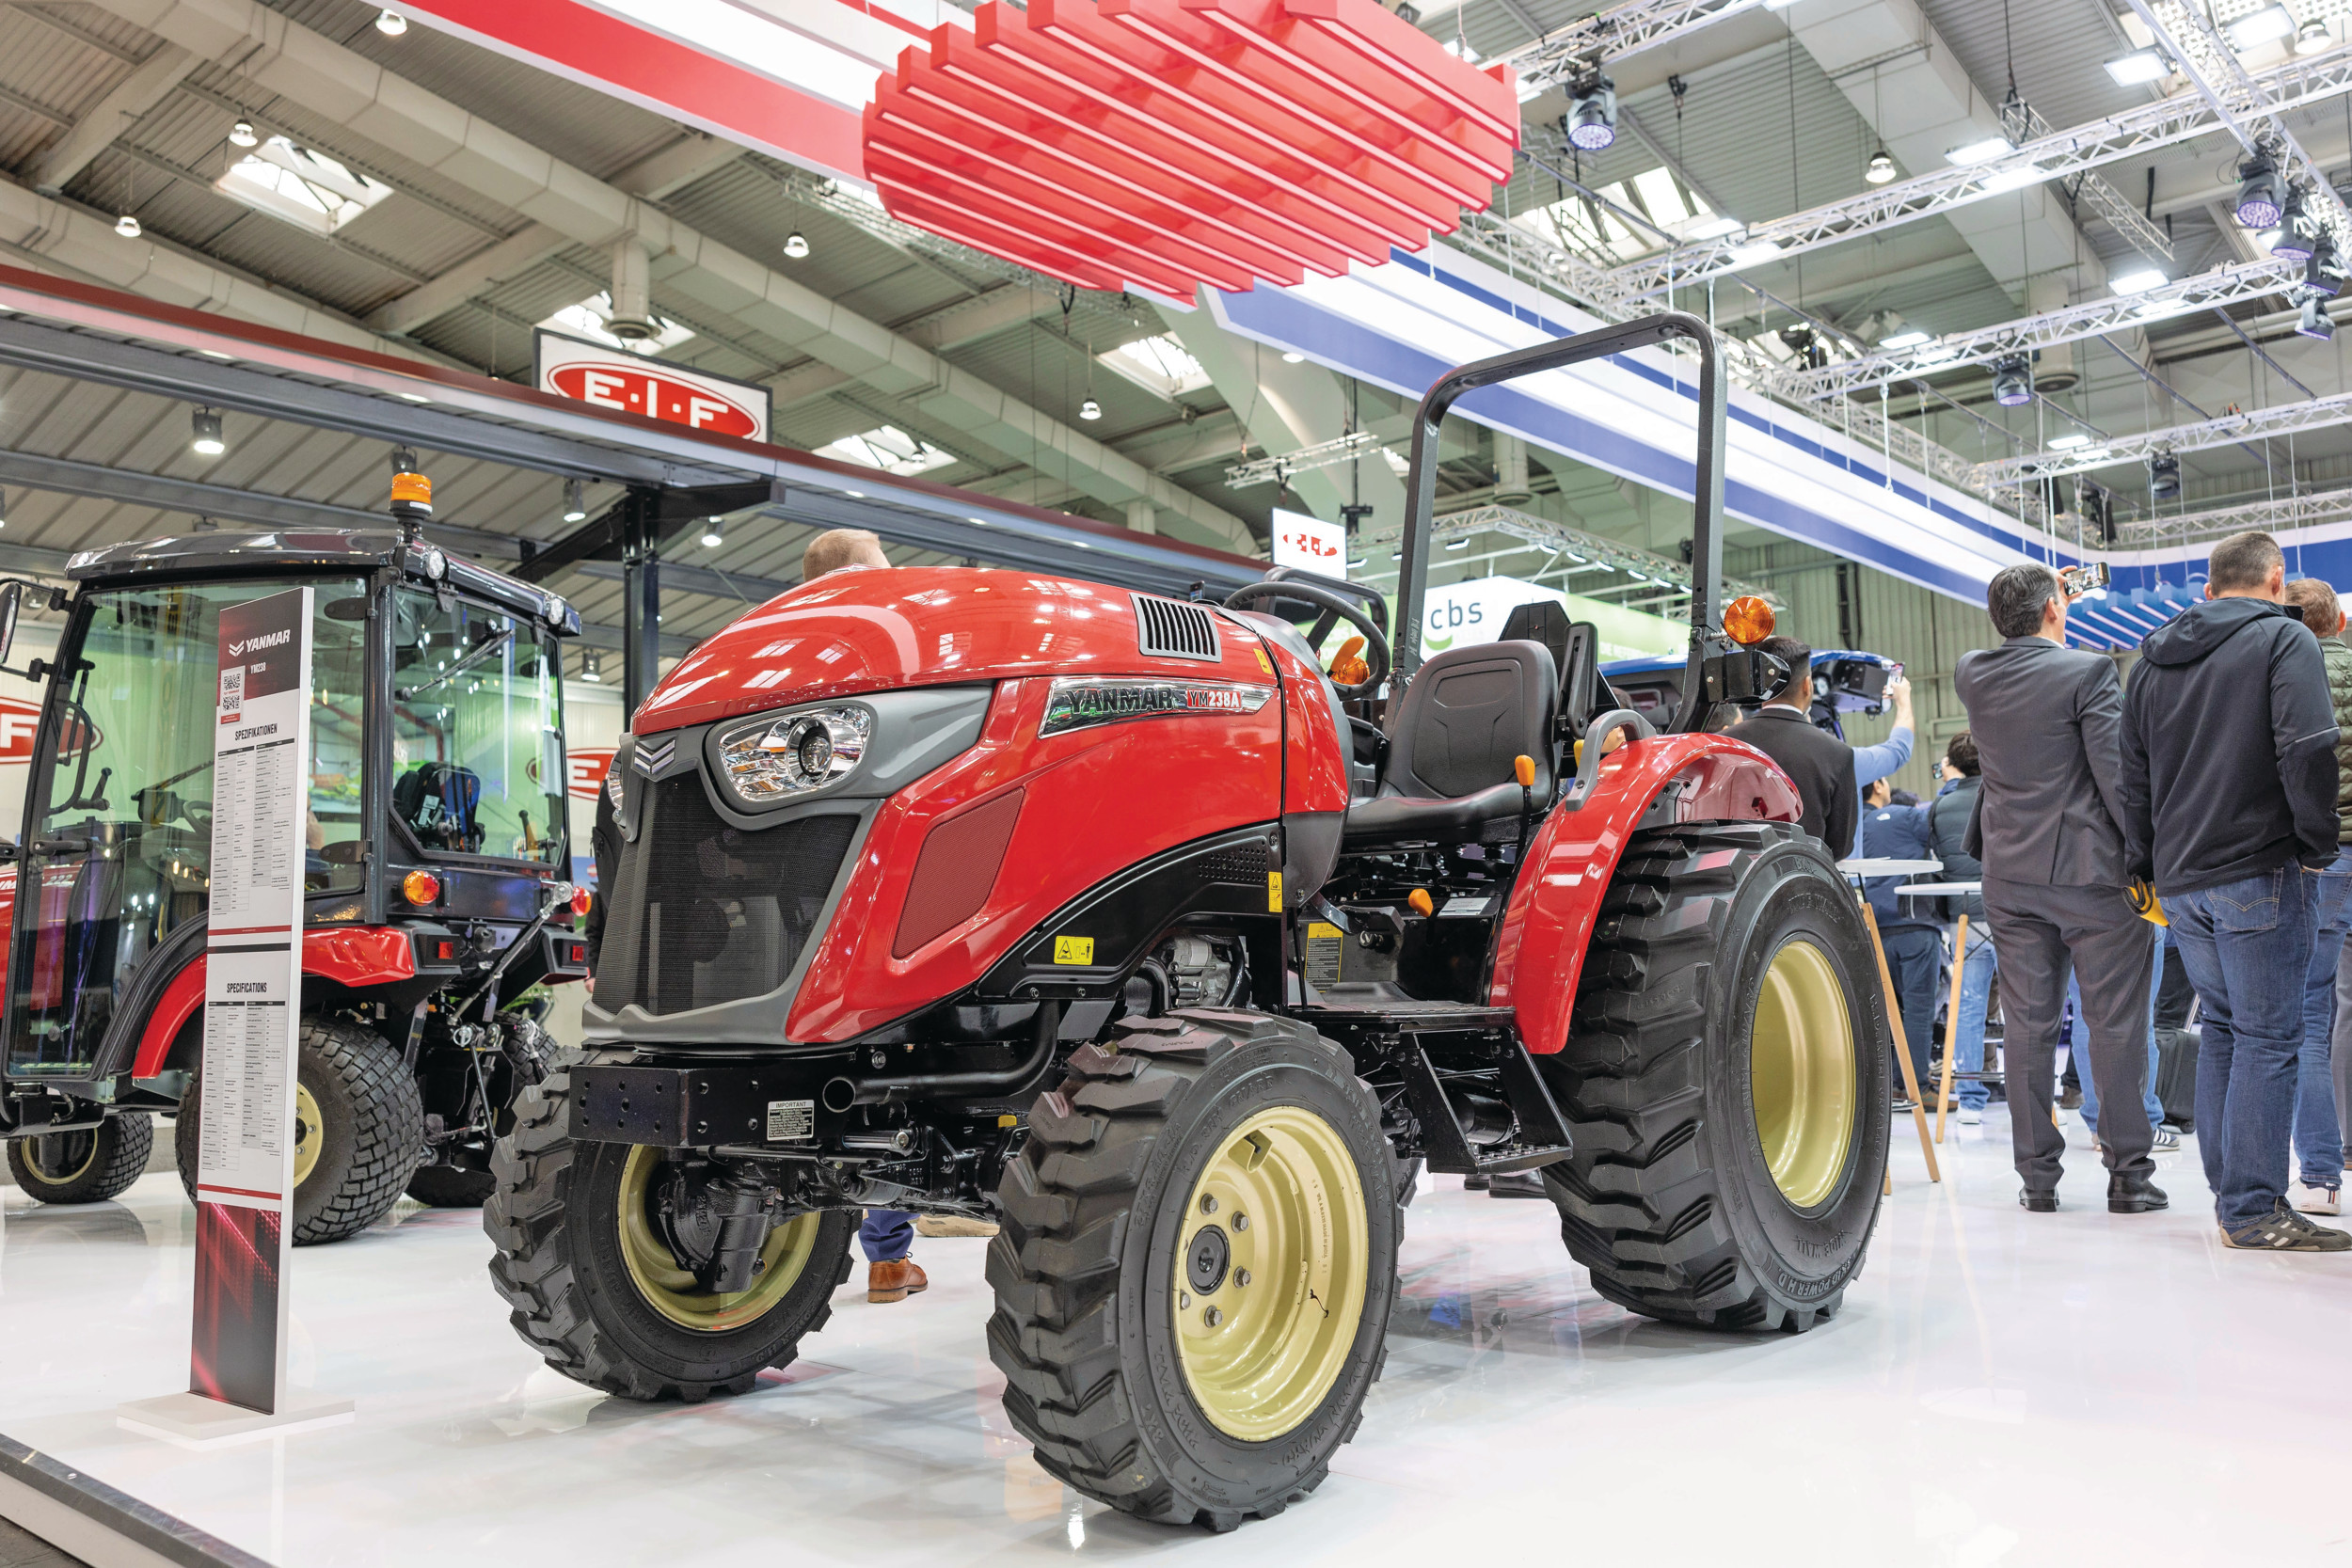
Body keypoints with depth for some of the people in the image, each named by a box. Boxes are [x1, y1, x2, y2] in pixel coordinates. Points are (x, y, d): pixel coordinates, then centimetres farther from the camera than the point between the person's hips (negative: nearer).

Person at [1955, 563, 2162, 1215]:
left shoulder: (1971, 674, 3)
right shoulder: (2088, 672, -12)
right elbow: (2118, 775, -14)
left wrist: (2031, 606, 26)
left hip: (2010, 875, 5)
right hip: (2092, 871, -4)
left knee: (2027, 1025, 7)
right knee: (2115, 1024, 4)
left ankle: (2037, 1175, 11)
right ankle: (2127, 1173, 9)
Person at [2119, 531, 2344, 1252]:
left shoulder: (2153, 660, 16)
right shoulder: (2284, 639, -3)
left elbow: (2132, 778, 17)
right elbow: (2308, 750, -16)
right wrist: (2318, 844, -6)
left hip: (2179, 879, 7)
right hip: (2258, 872, -6)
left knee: (2222, 1028, 15)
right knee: (2268, 1037, -4)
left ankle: (2230, 1194, 17)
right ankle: (2254, 1211, -4)